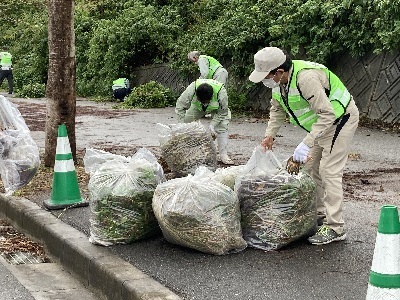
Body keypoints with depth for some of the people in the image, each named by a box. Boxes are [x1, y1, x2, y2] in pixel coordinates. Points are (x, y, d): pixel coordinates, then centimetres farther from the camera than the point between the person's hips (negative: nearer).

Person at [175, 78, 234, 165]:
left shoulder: (221, 92, -43)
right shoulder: (191, 90, -41)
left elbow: (222, 112, -27)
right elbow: (180, 107, -29)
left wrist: (212, 126, -35)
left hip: (216, 109, -2)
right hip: (197, 107, 2)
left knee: (222, 127, -20)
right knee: (187, 123, -10)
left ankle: (223, 154, -15)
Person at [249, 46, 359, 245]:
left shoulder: (306, 78, -35)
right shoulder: (278, 81, -5)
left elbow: (327, 114, -38)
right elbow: (277, 109, 13)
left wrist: (306, 144, -41)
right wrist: (270, 135, 3)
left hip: (340, 119, -10)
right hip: (321, 121, 10)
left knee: (329, 171, -14)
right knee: (310, 166, 12)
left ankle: (335, 228, -11)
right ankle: (318, 214, 23)